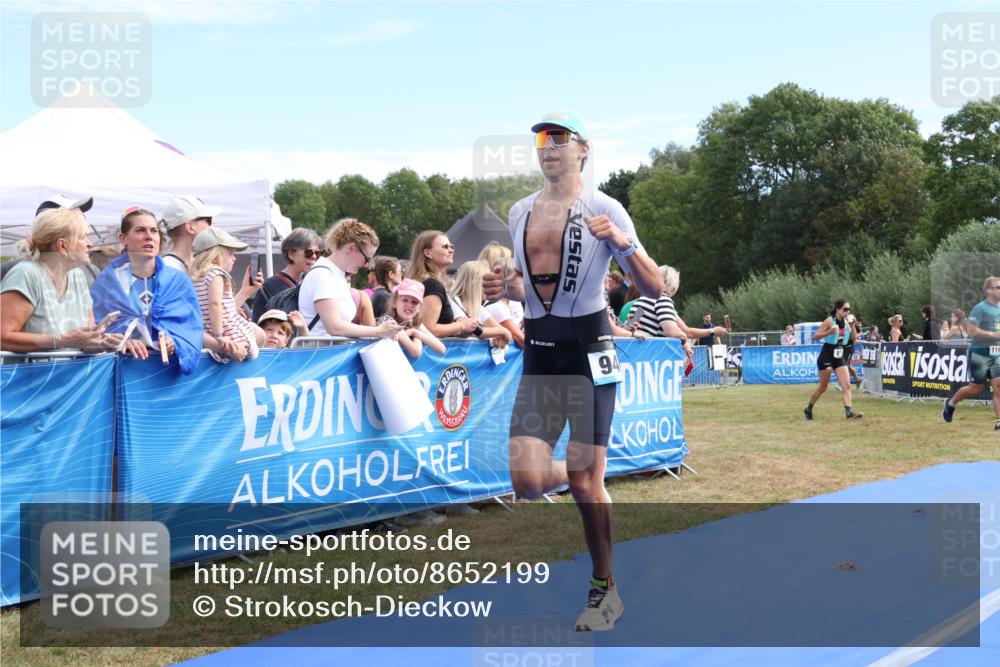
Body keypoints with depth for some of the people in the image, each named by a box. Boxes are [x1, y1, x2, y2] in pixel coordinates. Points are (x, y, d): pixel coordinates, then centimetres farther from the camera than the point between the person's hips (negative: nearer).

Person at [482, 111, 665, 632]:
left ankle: (604, 590, 17)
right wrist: (504, 289, 2)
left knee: (585, 480, -2)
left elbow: (655, 289, -7)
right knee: (527, 481, -6)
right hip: (538, 353, 5)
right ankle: (579, 475, 29)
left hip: (587, 350, -4)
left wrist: (624, 244, -24)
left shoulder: (603, 209, -4)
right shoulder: (519, 212, 12)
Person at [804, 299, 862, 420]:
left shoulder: (846, 322, 6)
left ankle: (849, 412, -18)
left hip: (840, 357, 6)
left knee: (847, 385, -9)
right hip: (827, 357, -6)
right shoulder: (829, 321, -12)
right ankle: (808, 409, 22)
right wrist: (829, 332, -28)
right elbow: (815, 336, -14)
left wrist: (852, 326, -7)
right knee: (823, 388, 4)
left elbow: (853, 339, 6)